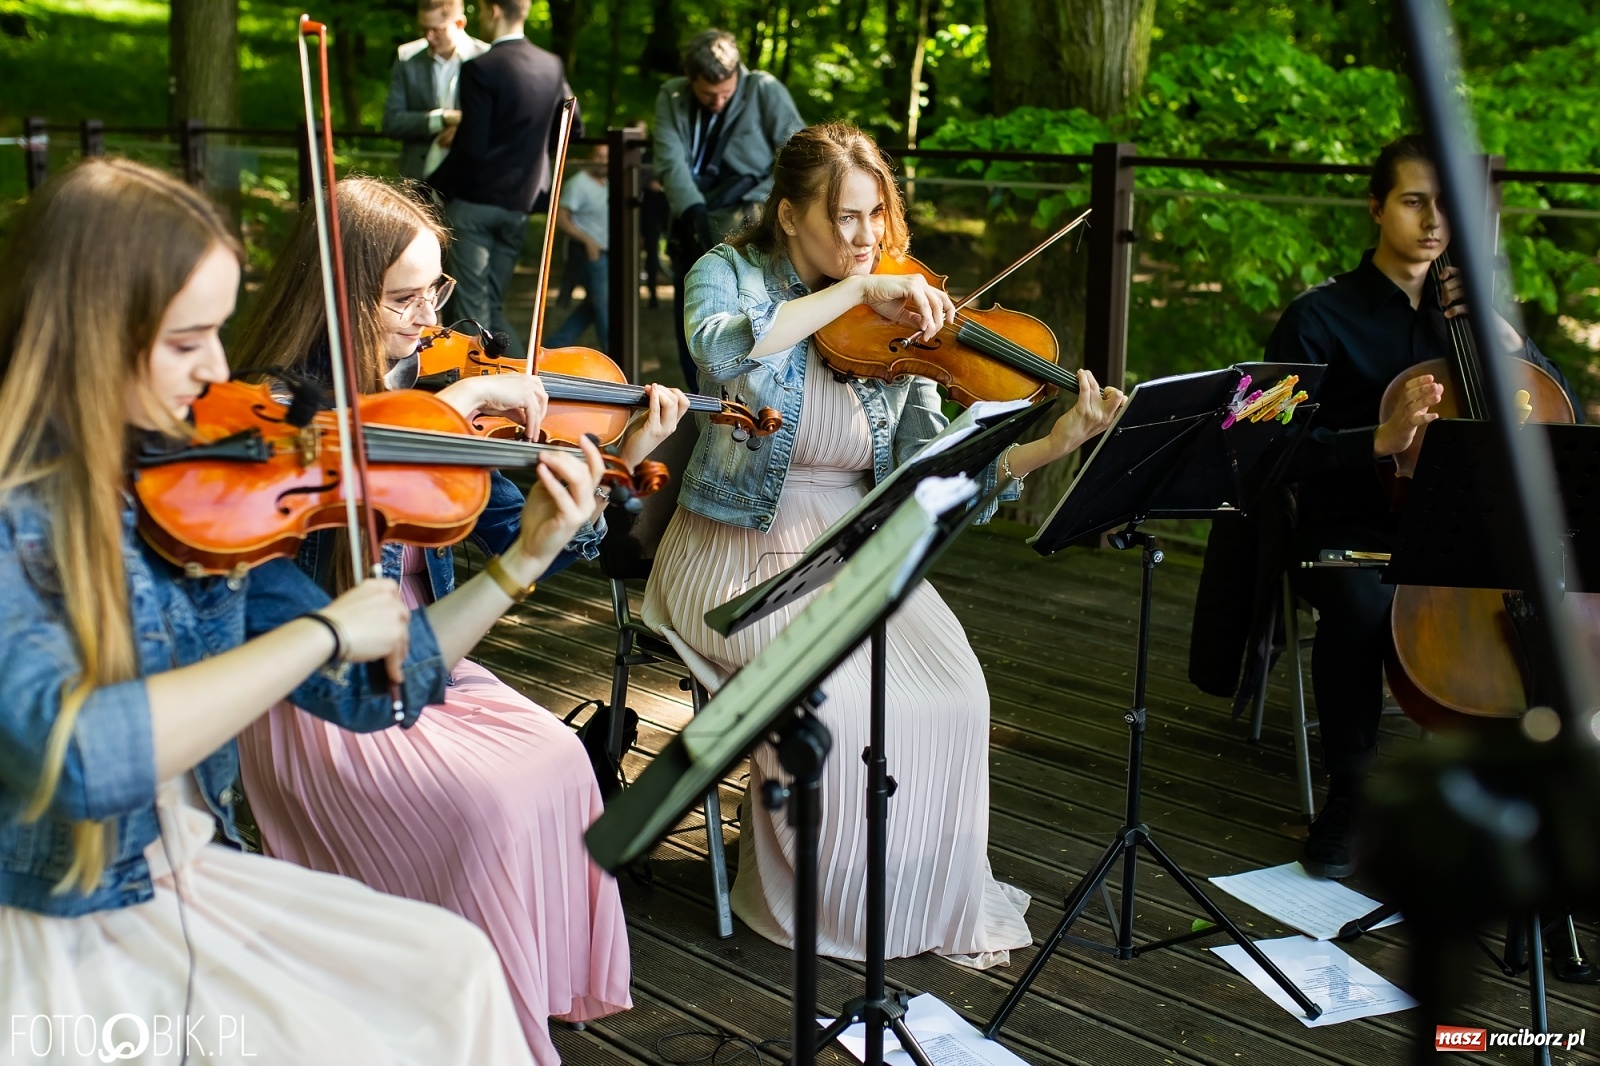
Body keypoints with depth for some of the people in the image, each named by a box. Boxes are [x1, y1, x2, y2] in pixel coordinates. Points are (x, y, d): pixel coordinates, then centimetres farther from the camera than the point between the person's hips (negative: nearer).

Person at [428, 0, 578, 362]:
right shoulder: (551, 66, 4)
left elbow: (471, 147, -19)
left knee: (472, 309, 0)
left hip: (475, 199, -6)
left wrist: (431, 188, -7)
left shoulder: (480, 69, -16)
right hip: (520, 201, 6)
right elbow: (573, 127, 16)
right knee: (492, 306, 15)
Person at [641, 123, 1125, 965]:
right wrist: (857, 291, -31)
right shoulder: (731, 274, -5)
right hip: (743, 553, -3)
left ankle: (935, 902, 4)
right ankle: (823, 903, -1)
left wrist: (1052, 446, -21)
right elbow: (723, 352, -31)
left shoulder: (899, 323, 2)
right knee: (836, 696, -27)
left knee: (953, 690, -19)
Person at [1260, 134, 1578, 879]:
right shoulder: (1319, 319, 1)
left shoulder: (1463, 310, 16)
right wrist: (1382, 441, -27)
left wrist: (1505, 337, -2)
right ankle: (1349, 792, -15)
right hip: (1352, 529, -4)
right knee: (1362, 600, -38)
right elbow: (1290, 454, -10)